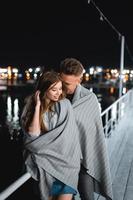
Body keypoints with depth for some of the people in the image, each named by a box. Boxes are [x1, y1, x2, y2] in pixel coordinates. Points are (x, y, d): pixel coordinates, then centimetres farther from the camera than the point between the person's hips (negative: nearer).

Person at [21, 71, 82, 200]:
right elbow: (33, 135, -12)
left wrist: (42, 143, -8)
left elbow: (67, 135, -7)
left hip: (64, 160, -1)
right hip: (45, 162, 1)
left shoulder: (64, 104, -1)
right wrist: (37, 107, -13)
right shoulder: (31, 106, 1)